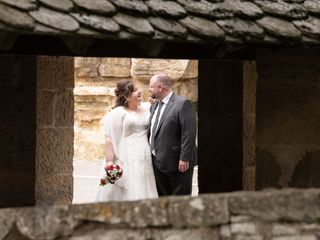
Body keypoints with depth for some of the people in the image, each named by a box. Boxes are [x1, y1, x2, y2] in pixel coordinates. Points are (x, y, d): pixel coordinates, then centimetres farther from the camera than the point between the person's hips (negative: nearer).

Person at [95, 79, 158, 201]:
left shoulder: (147, 108, 11)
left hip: (144, 158, 6)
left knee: (143, 192, 6)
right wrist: (109, 161, -16)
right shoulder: (117, 114, -6)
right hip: (127, 160, -6)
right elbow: (110, 139, -9)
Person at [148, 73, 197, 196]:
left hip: (178, 163, -8)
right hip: (158, 163, 8)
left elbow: (189, 132, -17)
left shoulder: (182, 104, -12)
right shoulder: (154, 107, 15)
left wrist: (184, 158, -21)